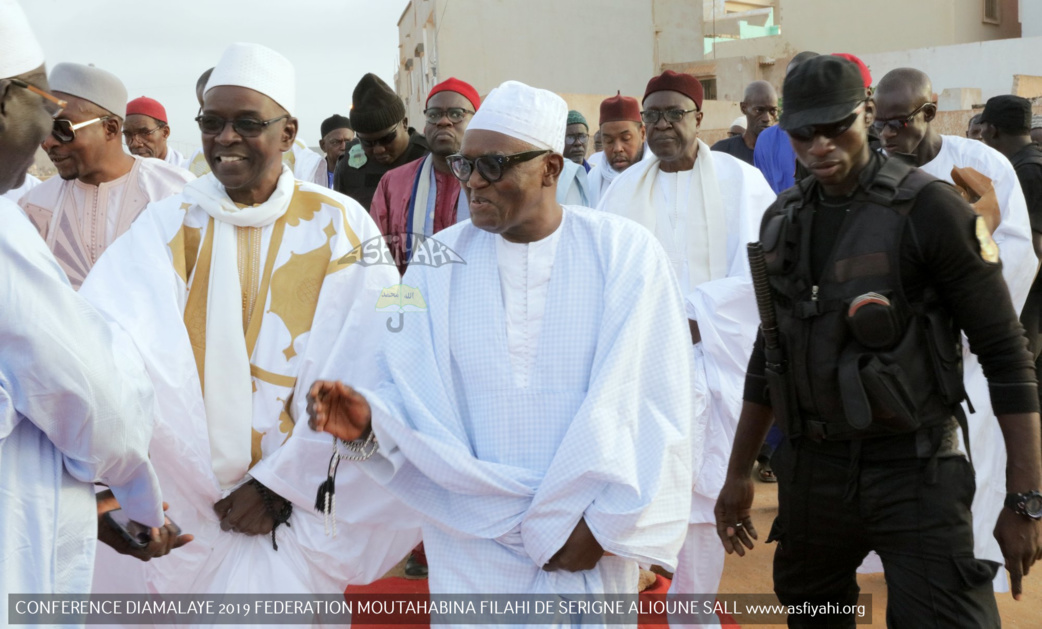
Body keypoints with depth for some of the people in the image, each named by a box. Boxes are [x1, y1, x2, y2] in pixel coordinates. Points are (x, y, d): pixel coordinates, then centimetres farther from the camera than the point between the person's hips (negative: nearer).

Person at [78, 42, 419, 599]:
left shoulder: (340, 227, -3)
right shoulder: (167, 226, 1)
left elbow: (360, 373, -9)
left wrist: (281, 483, -12)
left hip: (298, 507, -1)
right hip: (183, 507, 1)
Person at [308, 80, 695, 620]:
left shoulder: (625, 253, -7)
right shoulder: (441, 260, 0)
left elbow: (655, 401, -8)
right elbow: (409, 388, -1)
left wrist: (606, 522, -10)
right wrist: (370, 417, -23)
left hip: (590, 543, -1)